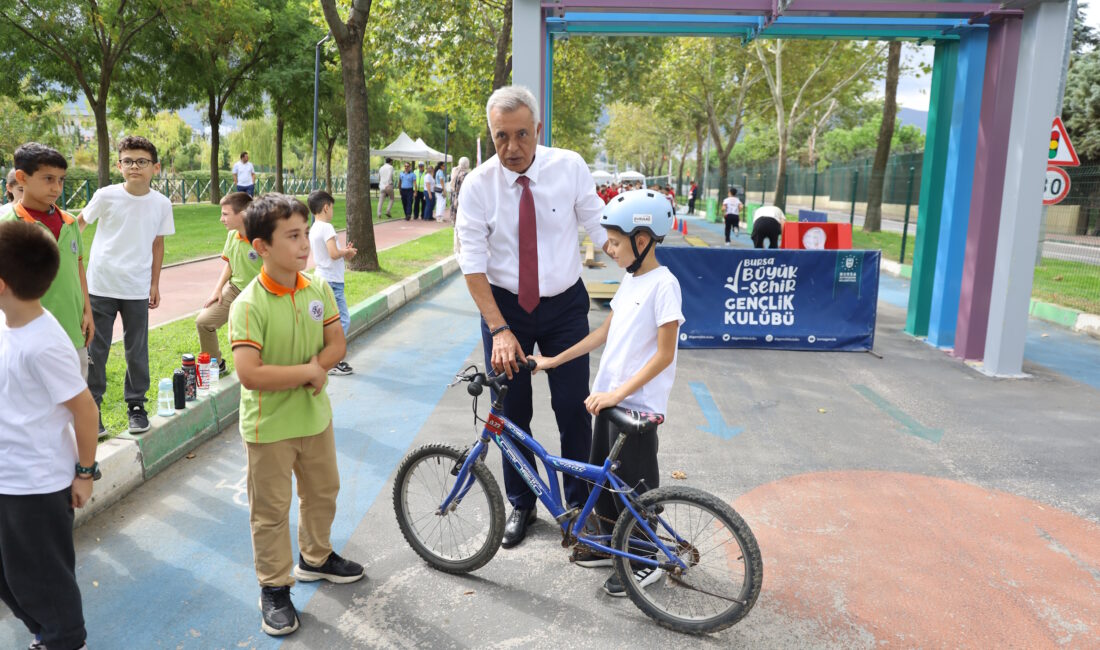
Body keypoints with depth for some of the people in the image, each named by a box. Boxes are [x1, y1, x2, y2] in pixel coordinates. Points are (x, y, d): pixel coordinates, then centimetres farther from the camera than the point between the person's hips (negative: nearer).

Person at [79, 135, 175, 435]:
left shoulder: (161, 204, -1)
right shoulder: (106, 196, -7)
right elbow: (78, 224, 7)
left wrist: (155, 284, 11)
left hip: (137, 289, 1)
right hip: (100, 287, -1)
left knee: (137, 351, 9)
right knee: (95, 350, 6)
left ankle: (136, 405, 23)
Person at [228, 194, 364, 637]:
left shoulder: (318, 289, -5)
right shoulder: (249, 305, -22)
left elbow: (336, 345, -1)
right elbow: (249, 374, -28)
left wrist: (313, 367, -20)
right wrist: (309, 371, -22)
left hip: (315, 415, 6)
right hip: (268, 426, -6)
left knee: (322, 493, 22)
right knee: (270, 510, 8)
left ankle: (315, 558, 47)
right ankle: (275, 588, 26)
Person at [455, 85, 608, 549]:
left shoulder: (569, 168, -10)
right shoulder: (478, 186, -11)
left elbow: (601, 229, -5)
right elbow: (472, 265, -12)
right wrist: (499, 330, -20)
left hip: (565, 306, 0)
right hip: (504, 307, 0)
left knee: (573, 410, 3)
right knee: (512, 413, 10)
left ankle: (580, 503, 24)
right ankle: (521, 504, 30)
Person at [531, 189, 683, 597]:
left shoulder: (663, 284, -18)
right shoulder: (630, 280, 9)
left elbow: (664, 354, -20)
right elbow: (606, 331, 15)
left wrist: (619, 393, -24)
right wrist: (555, 360, 14)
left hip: (637, 404, -9)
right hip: (609, 396, 9)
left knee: (634, 484, 4)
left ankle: (645, 562, 21)